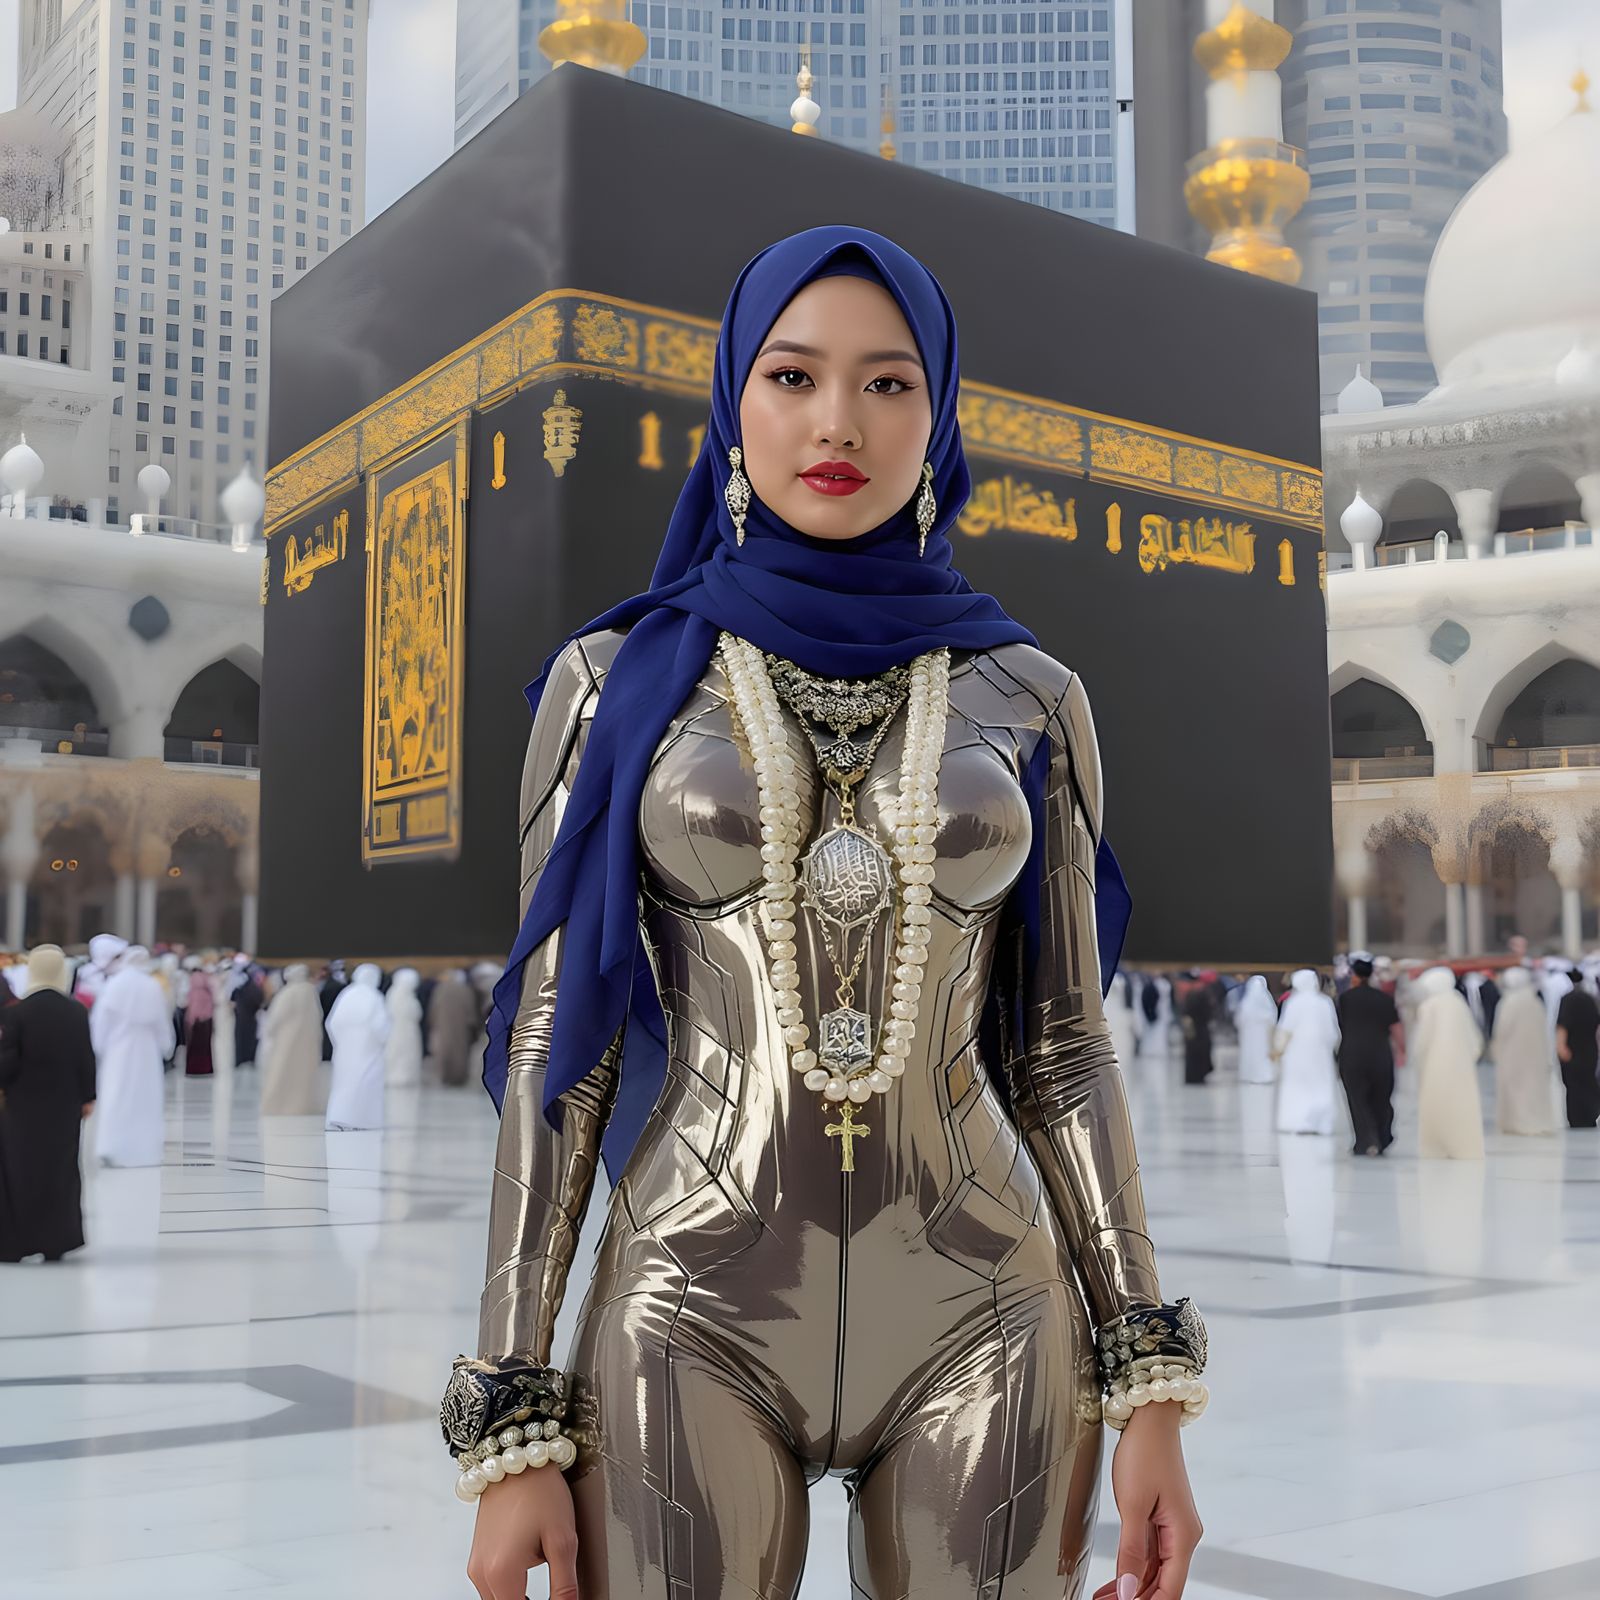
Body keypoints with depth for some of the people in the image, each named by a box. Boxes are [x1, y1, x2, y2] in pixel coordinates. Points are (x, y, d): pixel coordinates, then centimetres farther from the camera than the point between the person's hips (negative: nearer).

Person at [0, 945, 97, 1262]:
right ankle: (56, 1243, 13)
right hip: (65, 1106, 2)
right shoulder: (77, 1011, -5)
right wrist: (87, 1096, 7)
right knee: (60, 1171, 12)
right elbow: (86, 1058, -2)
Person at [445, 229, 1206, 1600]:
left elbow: (1063, 1045, 6)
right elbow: (558, 1043, 0)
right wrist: (512, 1434, -3)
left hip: (980, 1320, 1)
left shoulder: (1026, 698, 4)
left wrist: (1151, 1395, 1)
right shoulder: (616, 681, 1)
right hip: (693, 1321, -1)